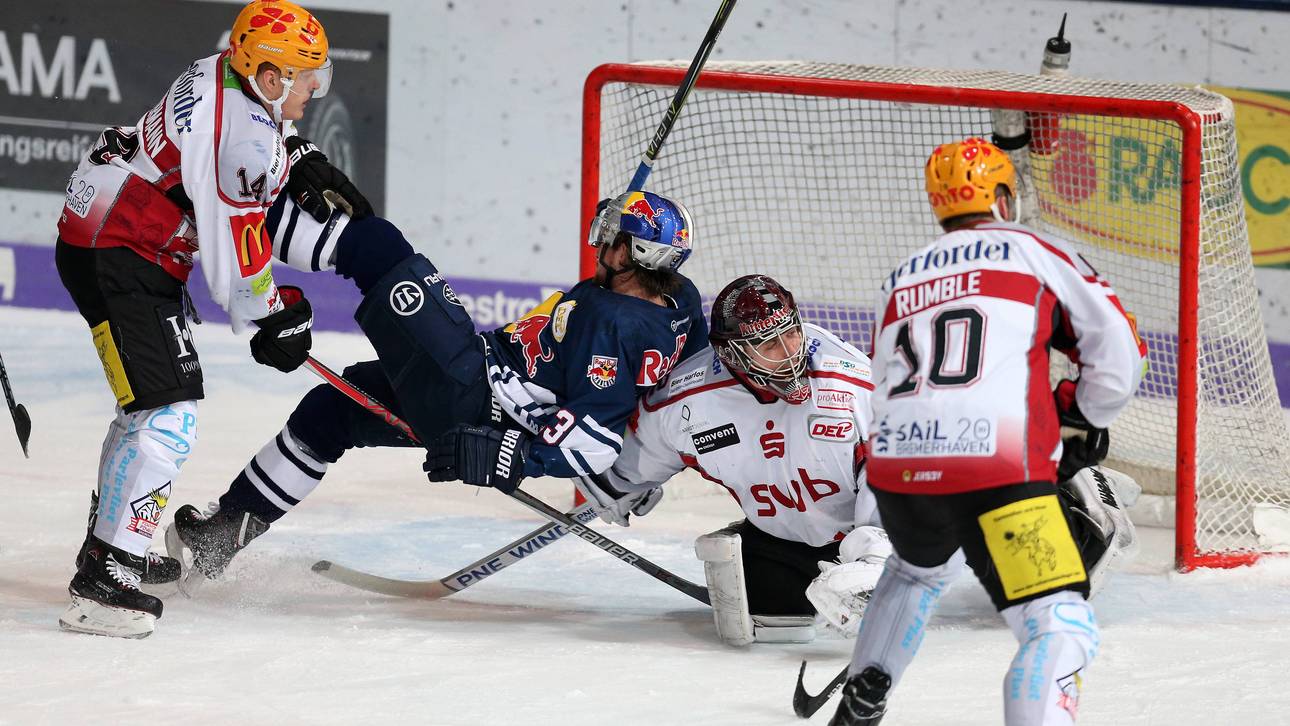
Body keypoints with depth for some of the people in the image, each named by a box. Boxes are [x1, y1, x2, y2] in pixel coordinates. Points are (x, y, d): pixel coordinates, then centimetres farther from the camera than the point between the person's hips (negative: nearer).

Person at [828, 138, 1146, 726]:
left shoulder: (900, 279, 27)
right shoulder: (1034, 252, 13)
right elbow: (1117, 349, 8)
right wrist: (1082, 420, 25)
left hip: (897, 465, 6)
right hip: (996, 472, -6)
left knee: (918, 567, 40)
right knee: (1062, 630, -11)